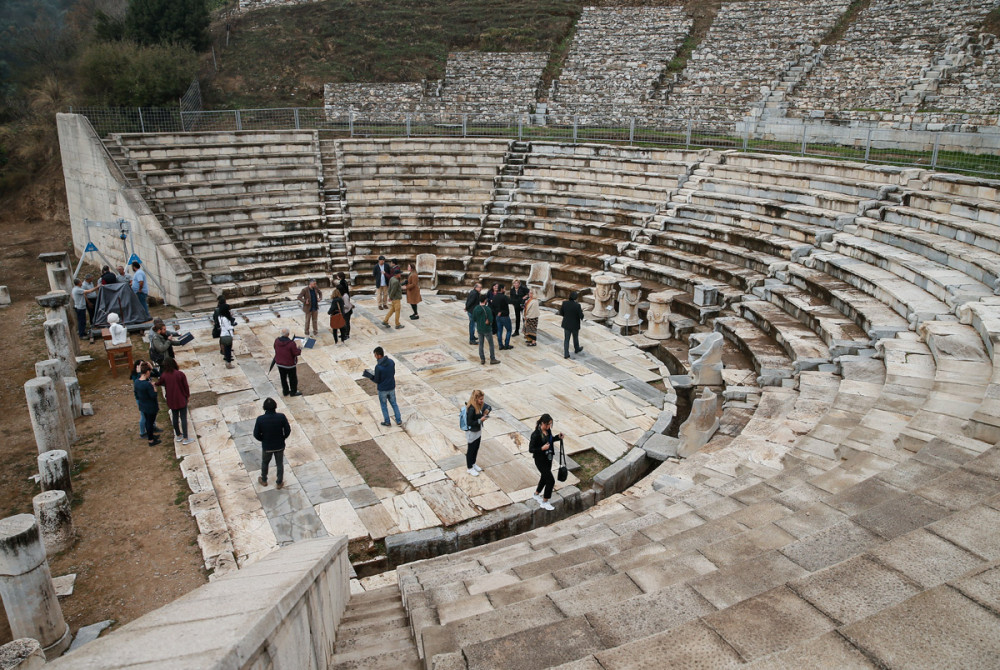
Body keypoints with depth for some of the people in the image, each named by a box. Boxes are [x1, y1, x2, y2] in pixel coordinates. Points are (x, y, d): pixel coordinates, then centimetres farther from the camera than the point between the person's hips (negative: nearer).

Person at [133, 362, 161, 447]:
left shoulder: (136, 382, -5)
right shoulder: (148, 384, -29)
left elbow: (136, 394, 7)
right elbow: (154, 396, -23)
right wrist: (153, 386, -15)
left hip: (142, 406, 7)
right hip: (151, 407, -7)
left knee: (147, 421, 24)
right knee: (150, 422, 9)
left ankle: (150, 436, 42)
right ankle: (151, 440, 23)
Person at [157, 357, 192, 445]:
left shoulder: (164, 375, -9)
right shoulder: (180, 374, -16)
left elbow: (159, 383, 10)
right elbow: (186, 386, -10)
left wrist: (154, 384, 34)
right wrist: (187, 395, 7)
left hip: (171, 400, 3)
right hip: (181, 399, -3)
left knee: (174, 417, 18)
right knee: (183, 418, 3)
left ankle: (178, 436, 30)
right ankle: (185, 438, 4)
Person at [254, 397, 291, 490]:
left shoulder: (260, 419, -24)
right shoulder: (281, 417, -23)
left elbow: (256, 434, -14)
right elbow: (288, 431, -13)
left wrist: (263, 440, 6)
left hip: (266, 446, 0)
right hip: (280, 446, 0)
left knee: (265, 463, 27)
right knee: (280, 464, 21)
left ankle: (264, 480, 47)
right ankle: (279, 483, 37)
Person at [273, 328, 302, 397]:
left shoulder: (277, 341, -11)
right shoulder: (291, 343, -28)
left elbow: (275, 349, 5)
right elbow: (296, 353, -21)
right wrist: (299, 349, -2)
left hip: (279, 363, 5)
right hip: (289, 364, -5)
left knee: (283, 378, 20)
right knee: (293, 378, 14)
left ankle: (285, 391, 32)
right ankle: (293, 392, 25)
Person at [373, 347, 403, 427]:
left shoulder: (378, 367, -27)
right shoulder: (391, 361, -10)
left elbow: (377, 380, -17)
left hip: (382, 389, -5)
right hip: (392, 387, 5)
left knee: (383, 405, 18)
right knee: (394, 404, 22)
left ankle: (387, 422, 31)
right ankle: (399, 421, 27)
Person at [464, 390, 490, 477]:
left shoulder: (480, 405, -6)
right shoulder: (471, 409, -30)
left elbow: (487, 407, 12)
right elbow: (469, 423, -27)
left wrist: (486, 412, -9)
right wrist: (480, 420, -27)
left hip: (478, 431, 8)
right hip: (472, 433, -8)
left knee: (476, 449, 23)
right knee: (471, 450, 11)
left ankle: (473, 464, 43)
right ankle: (470, 468, 27)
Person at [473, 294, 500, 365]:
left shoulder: (476, 309, -4)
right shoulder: (487, 309, -20)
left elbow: (473, 319, 2)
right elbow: (491, 320, -19)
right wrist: (487, 321, 1)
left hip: (479, 329, 5)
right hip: (487, 329, -5)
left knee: (481, 344, 14)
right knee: (491, 344, 8)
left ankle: (482, 359, 18)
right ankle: (492, 359, 12)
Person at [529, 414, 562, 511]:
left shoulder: (548, 430, -4)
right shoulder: (536, 435, -27)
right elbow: (530, 449, -21)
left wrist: (558, 437, -3)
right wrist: (542, 448, -31)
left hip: (548, 458, 8)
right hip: (540, 460, -8)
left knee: (545, 477, 24)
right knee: (551, 480, -6)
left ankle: (536, 494, 48)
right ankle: (544, 503, 11)